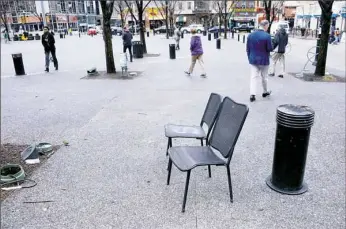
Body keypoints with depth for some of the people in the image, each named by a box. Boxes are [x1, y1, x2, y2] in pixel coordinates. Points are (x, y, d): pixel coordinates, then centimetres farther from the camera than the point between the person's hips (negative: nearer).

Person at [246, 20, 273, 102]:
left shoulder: (250, 35, 1)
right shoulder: (267, 36, -15)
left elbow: (248, 48, 5)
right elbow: (270, 49, -14)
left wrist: (250, 57, 15)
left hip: (253, 60, 3)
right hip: (263, 60, -3)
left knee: (253, 77, 3)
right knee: (264, 77, 14)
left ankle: (252, 94, -8)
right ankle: (265, 92, 31)